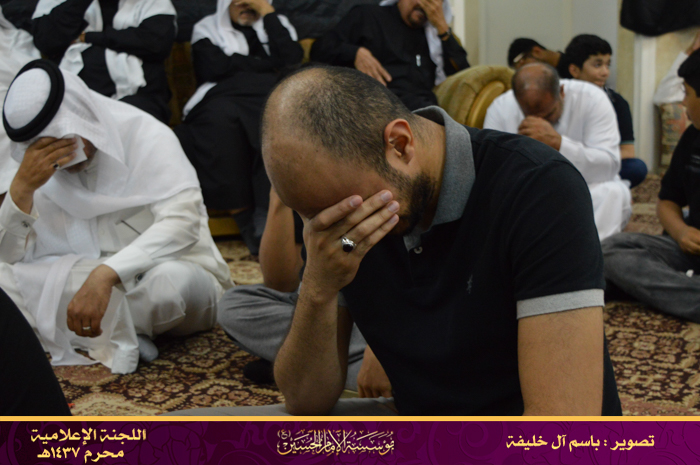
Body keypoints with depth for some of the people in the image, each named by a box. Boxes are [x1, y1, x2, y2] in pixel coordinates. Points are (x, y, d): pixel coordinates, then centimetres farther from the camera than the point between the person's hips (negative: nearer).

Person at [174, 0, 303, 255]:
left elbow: (292, 61, 5)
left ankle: (265, 218, -44)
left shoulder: (277, 25, 27)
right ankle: (245, 221, -39)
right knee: (220, 119, -37)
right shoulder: (207, 29, 21)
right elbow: (214, 67, 0)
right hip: (223, 98, -1)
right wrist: (269, 64, 5)